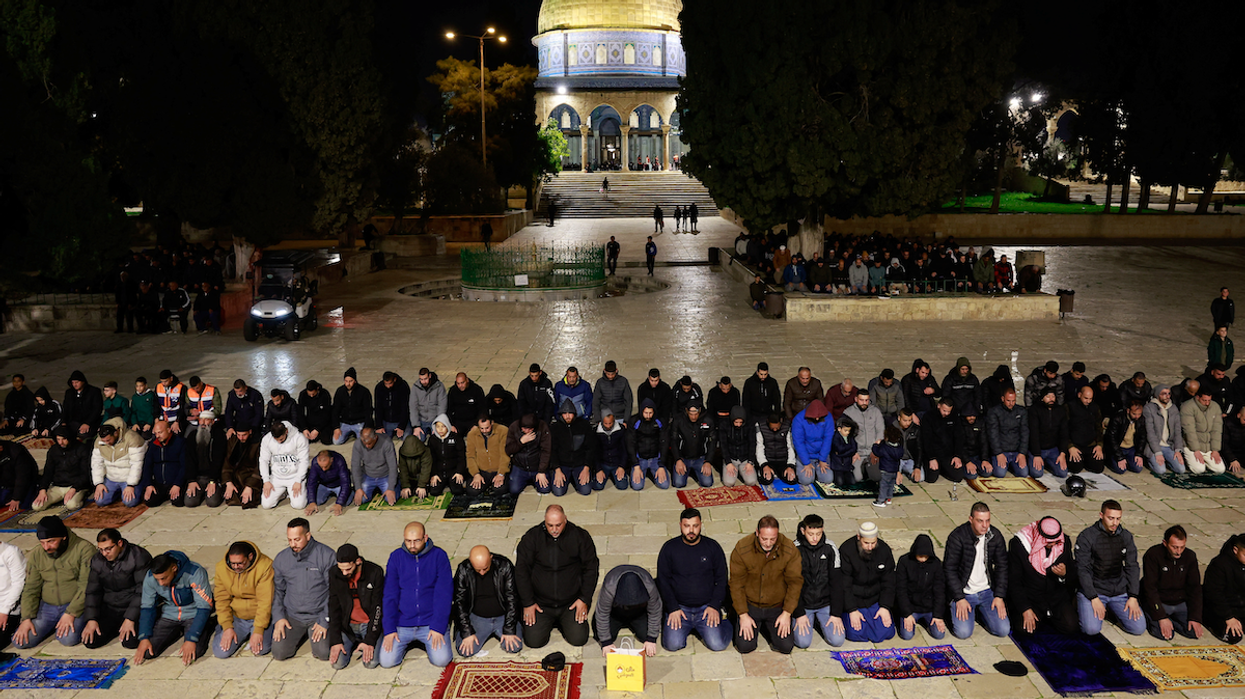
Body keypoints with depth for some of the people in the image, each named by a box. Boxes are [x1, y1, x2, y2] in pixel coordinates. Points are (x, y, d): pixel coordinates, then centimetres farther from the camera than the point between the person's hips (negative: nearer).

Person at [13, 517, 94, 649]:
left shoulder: (84, 549, -13)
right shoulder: (36, 555, 3)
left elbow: (86, 587, -15)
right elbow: (30, 589, 6)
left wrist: (71, 613, -22)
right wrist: (27, 618, -5)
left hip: (75, 605, -5)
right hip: (46, 607, 5)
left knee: (68, 639, -28)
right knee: (21, 641, -11)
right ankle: (54, 626, 16)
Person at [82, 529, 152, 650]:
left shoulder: (139, 557, -16)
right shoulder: (97, 560, 2)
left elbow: (143, 591, -16)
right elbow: (92, 591, 7)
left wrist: (130, 619, -21)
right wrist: (91, 619, -5)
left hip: (133, 606, -5)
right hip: (109, 607, 5)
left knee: (130, 642, -24)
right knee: (90, 641, -13)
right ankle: (117, 627, 15)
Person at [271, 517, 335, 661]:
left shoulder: (327, 556, -11)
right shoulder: (281, 559, 2)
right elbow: (278, 590, 12)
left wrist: (325, 621, -11)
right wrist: (278, 617, -1)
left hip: (319, 615, -3)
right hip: (292, 617, 3)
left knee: (324, 653, -19)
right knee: (279, 652, -13)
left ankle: (313, 633, 14)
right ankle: (301, 634, 18)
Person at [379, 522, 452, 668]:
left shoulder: (439, 556, -6)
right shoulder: (396, 557, 0)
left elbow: (444, 594, -7)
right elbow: (389, 595, 1)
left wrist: (438, 627, -14)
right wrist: (389, 629, -7)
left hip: (431, 622, -2)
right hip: (402, 624, 2)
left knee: (441, 660, -18)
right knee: (386, 661, -13)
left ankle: (428, 642, 15)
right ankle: (407, 642, 19)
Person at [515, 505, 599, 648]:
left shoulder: (580, 536, -8)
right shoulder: (531, 538, -8)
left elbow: (591, 568, 1)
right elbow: (521, 571, -2)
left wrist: (584, 599, -4)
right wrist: (528, 603, -4)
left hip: (571, 603, 0)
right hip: (540, 603, 0)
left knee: (578, 639, -12)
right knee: (533, 641, -11)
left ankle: (562, 622, 21)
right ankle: (548, 623, 23)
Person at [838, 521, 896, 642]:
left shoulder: (884, 550, -6)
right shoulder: (846, 550, -18)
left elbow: (888, 582, 2)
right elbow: (844, 584, -16)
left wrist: (885, 607, -7)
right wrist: (852, 610, -19)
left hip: (876, 600, 3)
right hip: (853, 599, -3)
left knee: (886, 633, -9)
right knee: (856, 634, -15)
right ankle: (845, 616, 17)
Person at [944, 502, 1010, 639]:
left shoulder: (995, 535, -4)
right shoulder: (957, 537, -17)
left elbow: (1002, 567, 5)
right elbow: (949, 570, -12)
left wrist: (999, 596, -3)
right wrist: (960, 598, -16)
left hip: (987, 591, 3)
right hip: (964, 593, -3)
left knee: (1003, 630, -10)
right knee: (963, 632, -19)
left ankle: (980, 611, 19)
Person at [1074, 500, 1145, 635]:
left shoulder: (1126, 536, 4)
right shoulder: (1086, 537, -11)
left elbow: (1132, 567, 7)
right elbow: (1082, 570, -11)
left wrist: (1133, 597, -3)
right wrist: (1094, 598, -18)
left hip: (1120, 591, 4)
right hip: (1092, 589, -4)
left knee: (1139, 628, -9)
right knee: (1091, 629, -23)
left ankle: (1113, 609, 18)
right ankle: (1083, 608, 11)